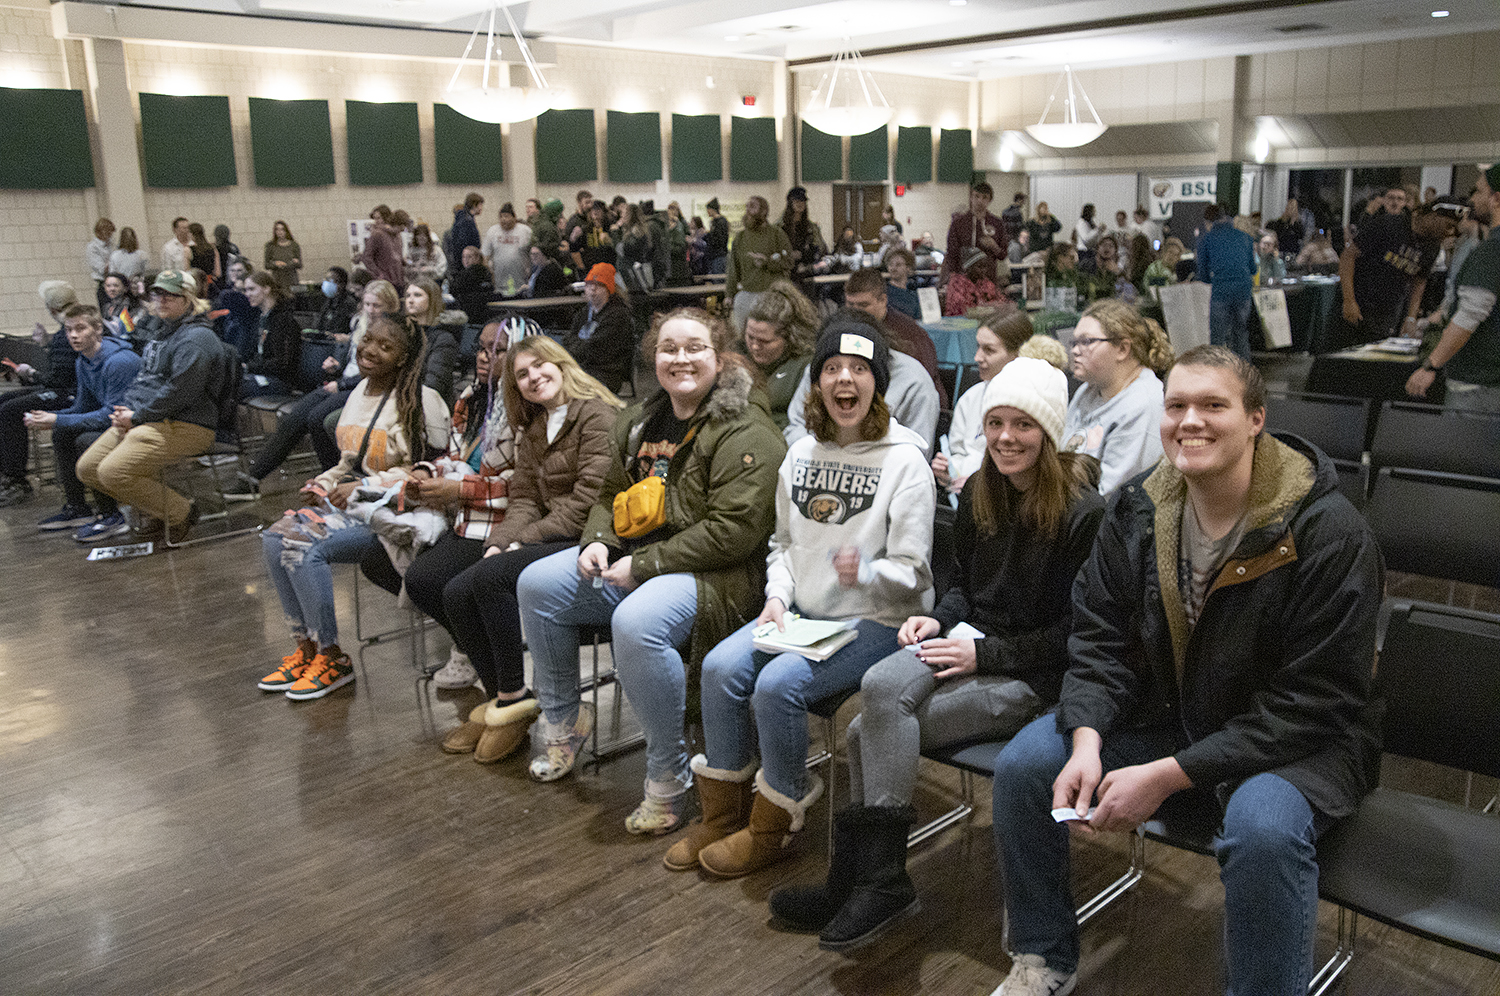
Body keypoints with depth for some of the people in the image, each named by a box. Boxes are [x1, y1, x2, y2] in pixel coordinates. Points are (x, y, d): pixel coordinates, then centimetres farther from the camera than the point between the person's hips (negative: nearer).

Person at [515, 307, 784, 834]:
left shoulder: (745, 432, -14)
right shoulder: (639, 421, 13)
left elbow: (732, 530, -21)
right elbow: (612, 494, 23)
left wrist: (643, 565, -19)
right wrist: (597, 541, -1)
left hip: (712, 572, -8)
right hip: (631, 558, 9)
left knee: (636, 622, -35)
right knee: (537, 583, -1)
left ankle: (669, 774, -15)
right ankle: (562, 717, 19)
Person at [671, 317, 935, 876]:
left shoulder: (904, 459, -9)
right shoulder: (802, 453, 10)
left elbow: (911, 572, -10)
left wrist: (864, 572, -31)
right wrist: (777, 597, 0)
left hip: (875, 621, -6)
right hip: (803, 612, 6)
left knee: (778, 683, -26)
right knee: (720, 667, -16)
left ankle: (773, 827, -4)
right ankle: (723, 814, 2)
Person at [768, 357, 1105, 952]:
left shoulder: (1084, 513, -13)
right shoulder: (977, 494, 8)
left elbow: (1074, 634, -13)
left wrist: (985, 653, -17)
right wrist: (938, 620, -3)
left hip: (1036, 677, -6)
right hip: (975, 642, 6)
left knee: (871, 730, -22)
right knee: (880, 688, -25)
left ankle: (877, 881, -6)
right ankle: (861, 879, -14)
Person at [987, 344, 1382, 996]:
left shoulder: (1328, 534, -21)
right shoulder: (1137, 513, -3)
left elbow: (1312, 703, -21)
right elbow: (1099, 638, 1)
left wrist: (1166, 775, -25)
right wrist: (1087, 741, -20)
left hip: (1299, 744, -5)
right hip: (1164, 713, 5)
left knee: (1263, 828, -37)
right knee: (1022, 765, -11)